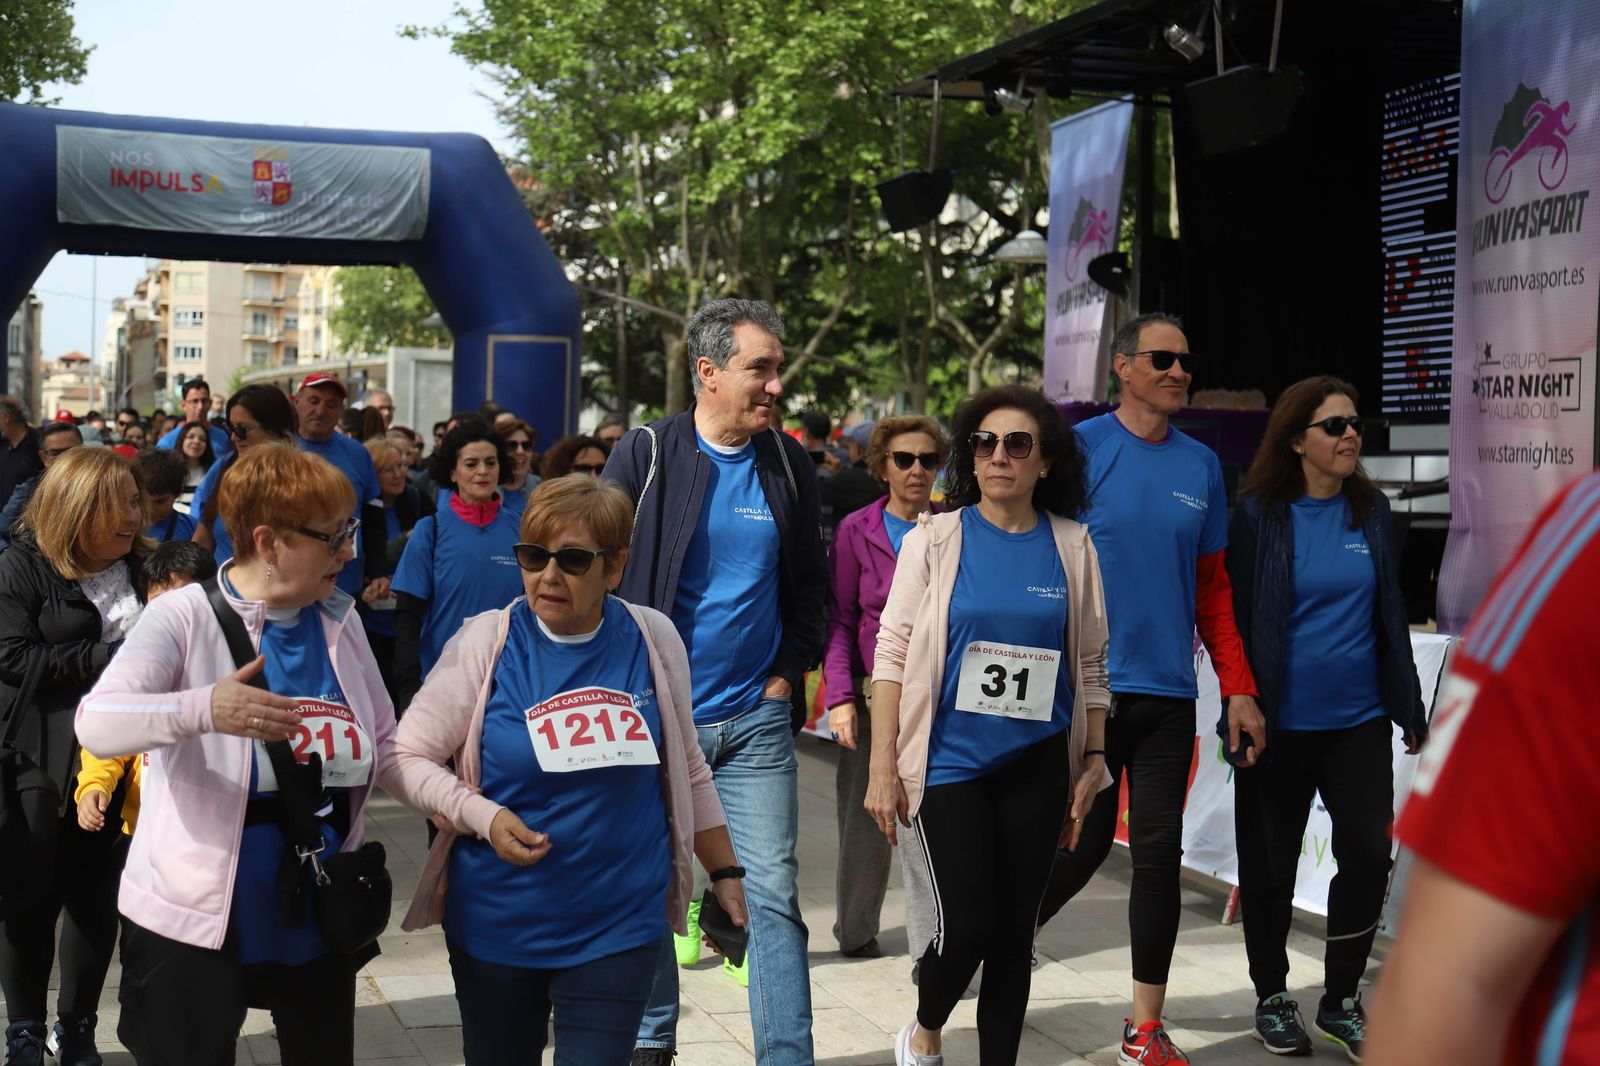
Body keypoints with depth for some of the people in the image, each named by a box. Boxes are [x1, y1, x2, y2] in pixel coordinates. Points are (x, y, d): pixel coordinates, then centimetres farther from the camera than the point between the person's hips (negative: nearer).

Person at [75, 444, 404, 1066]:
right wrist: (202, 708, -45)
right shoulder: (185, 616, -13)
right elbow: (97, 724, -26)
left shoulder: (340, 623, 3)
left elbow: (388, 751, 9)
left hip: (321, 918, 5)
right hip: (198, 921, -5)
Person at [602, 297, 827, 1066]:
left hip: (755, 721, 2)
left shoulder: (789, 464, 5)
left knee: (774, 897, 0)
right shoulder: (647, 454, -6)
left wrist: (790, 672, 5)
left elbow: (811, 584, 14)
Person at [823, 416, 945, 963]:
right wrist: (840, 696, -5)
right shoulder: (857, 530, 4)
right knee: (864, 820, 10)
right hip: (871, 694, 1)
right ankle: (855, 932, 29)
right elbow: (840, 618, 2)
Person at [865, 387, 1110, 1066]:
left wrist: (1093, 764, 7)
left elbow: (1089, 664, 9)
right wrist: (882, 767, -7)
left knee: (1015, 930, 7)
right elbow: (893, 653, -3)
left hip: (1038, 767, 3)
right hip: (950, 762, -2)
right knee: (967, 925, -6)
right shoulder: (935, 538, -2)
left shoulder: (1072, 546, 4)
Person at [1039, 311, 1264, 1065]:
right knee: (1086, 842, -2)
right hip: (1089, 686, -4)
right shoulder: (1080, 448, -3)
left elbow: (1213, 589, 13)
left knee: (1159, 849, 6)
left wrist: (1238, 690, 7)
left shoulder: (1202, 466, 10)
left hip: (1169, 691, 4)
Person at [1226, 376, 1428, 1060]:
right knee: (1271, 862, 7)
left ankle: (1339, 1002, 19)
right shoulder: (1258, 515, -7)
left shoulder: (1372, 511, 5)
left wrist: (1408, 707, 12)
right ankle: (1272, 997, 26)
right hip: (1280, 722, -3)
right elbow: (1234, 617, -5)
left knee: (1369, 855, 1)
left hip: (1359, 720, 3)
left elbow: (1390, 616, 12)